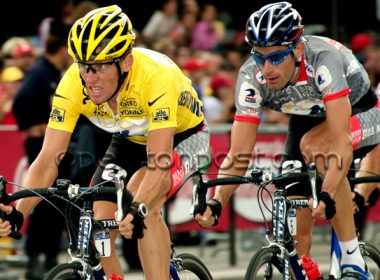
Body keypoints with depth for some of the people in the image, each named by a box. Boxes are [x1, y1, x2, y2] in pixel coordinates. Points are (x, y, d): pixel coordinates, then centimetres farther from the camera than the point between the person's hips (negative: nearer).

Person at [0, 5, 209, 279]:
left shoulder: (156, 76, -39)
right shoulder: (73, 83, -27)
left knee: (141, 197, -33)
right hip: (130, 141, 5)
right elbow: (48, 160, -27)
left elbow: (159, 160, -44)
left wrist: (139, 210, -61)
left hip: (183, 136, -5)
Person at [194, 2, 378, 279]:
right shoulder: (251, 77, -25)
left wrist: (327, 196, -57)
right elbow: (238, 154, -24)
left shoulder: (323, 59, -37)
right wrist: (216, 202, -40)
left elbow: (340, 139, -44)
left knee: (313, 145, -35)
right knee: (297, 227, -6)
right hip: (307, 120, 5)